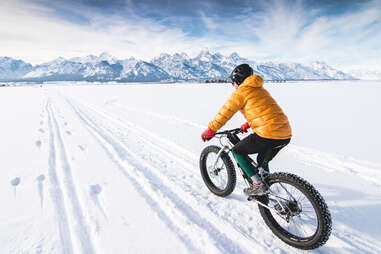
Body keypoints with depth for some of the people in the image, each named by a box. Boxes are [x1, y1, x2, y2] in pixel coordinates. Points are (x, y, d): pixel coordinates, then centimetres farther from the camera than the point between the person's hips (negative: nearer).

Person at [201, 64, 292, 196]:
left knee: (237, 151, 10)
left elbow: (225, 112, -2)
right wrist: (248, 124, 48)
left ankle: (258, 184, 5)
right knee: (262, 161, 28)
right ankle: (265, 193, 36)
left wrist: (210, 130, 8)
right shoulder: (260, 89, 24)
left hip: (268, 134, -9)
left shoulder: (241, 92, -1)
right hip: (286, 135, 9)